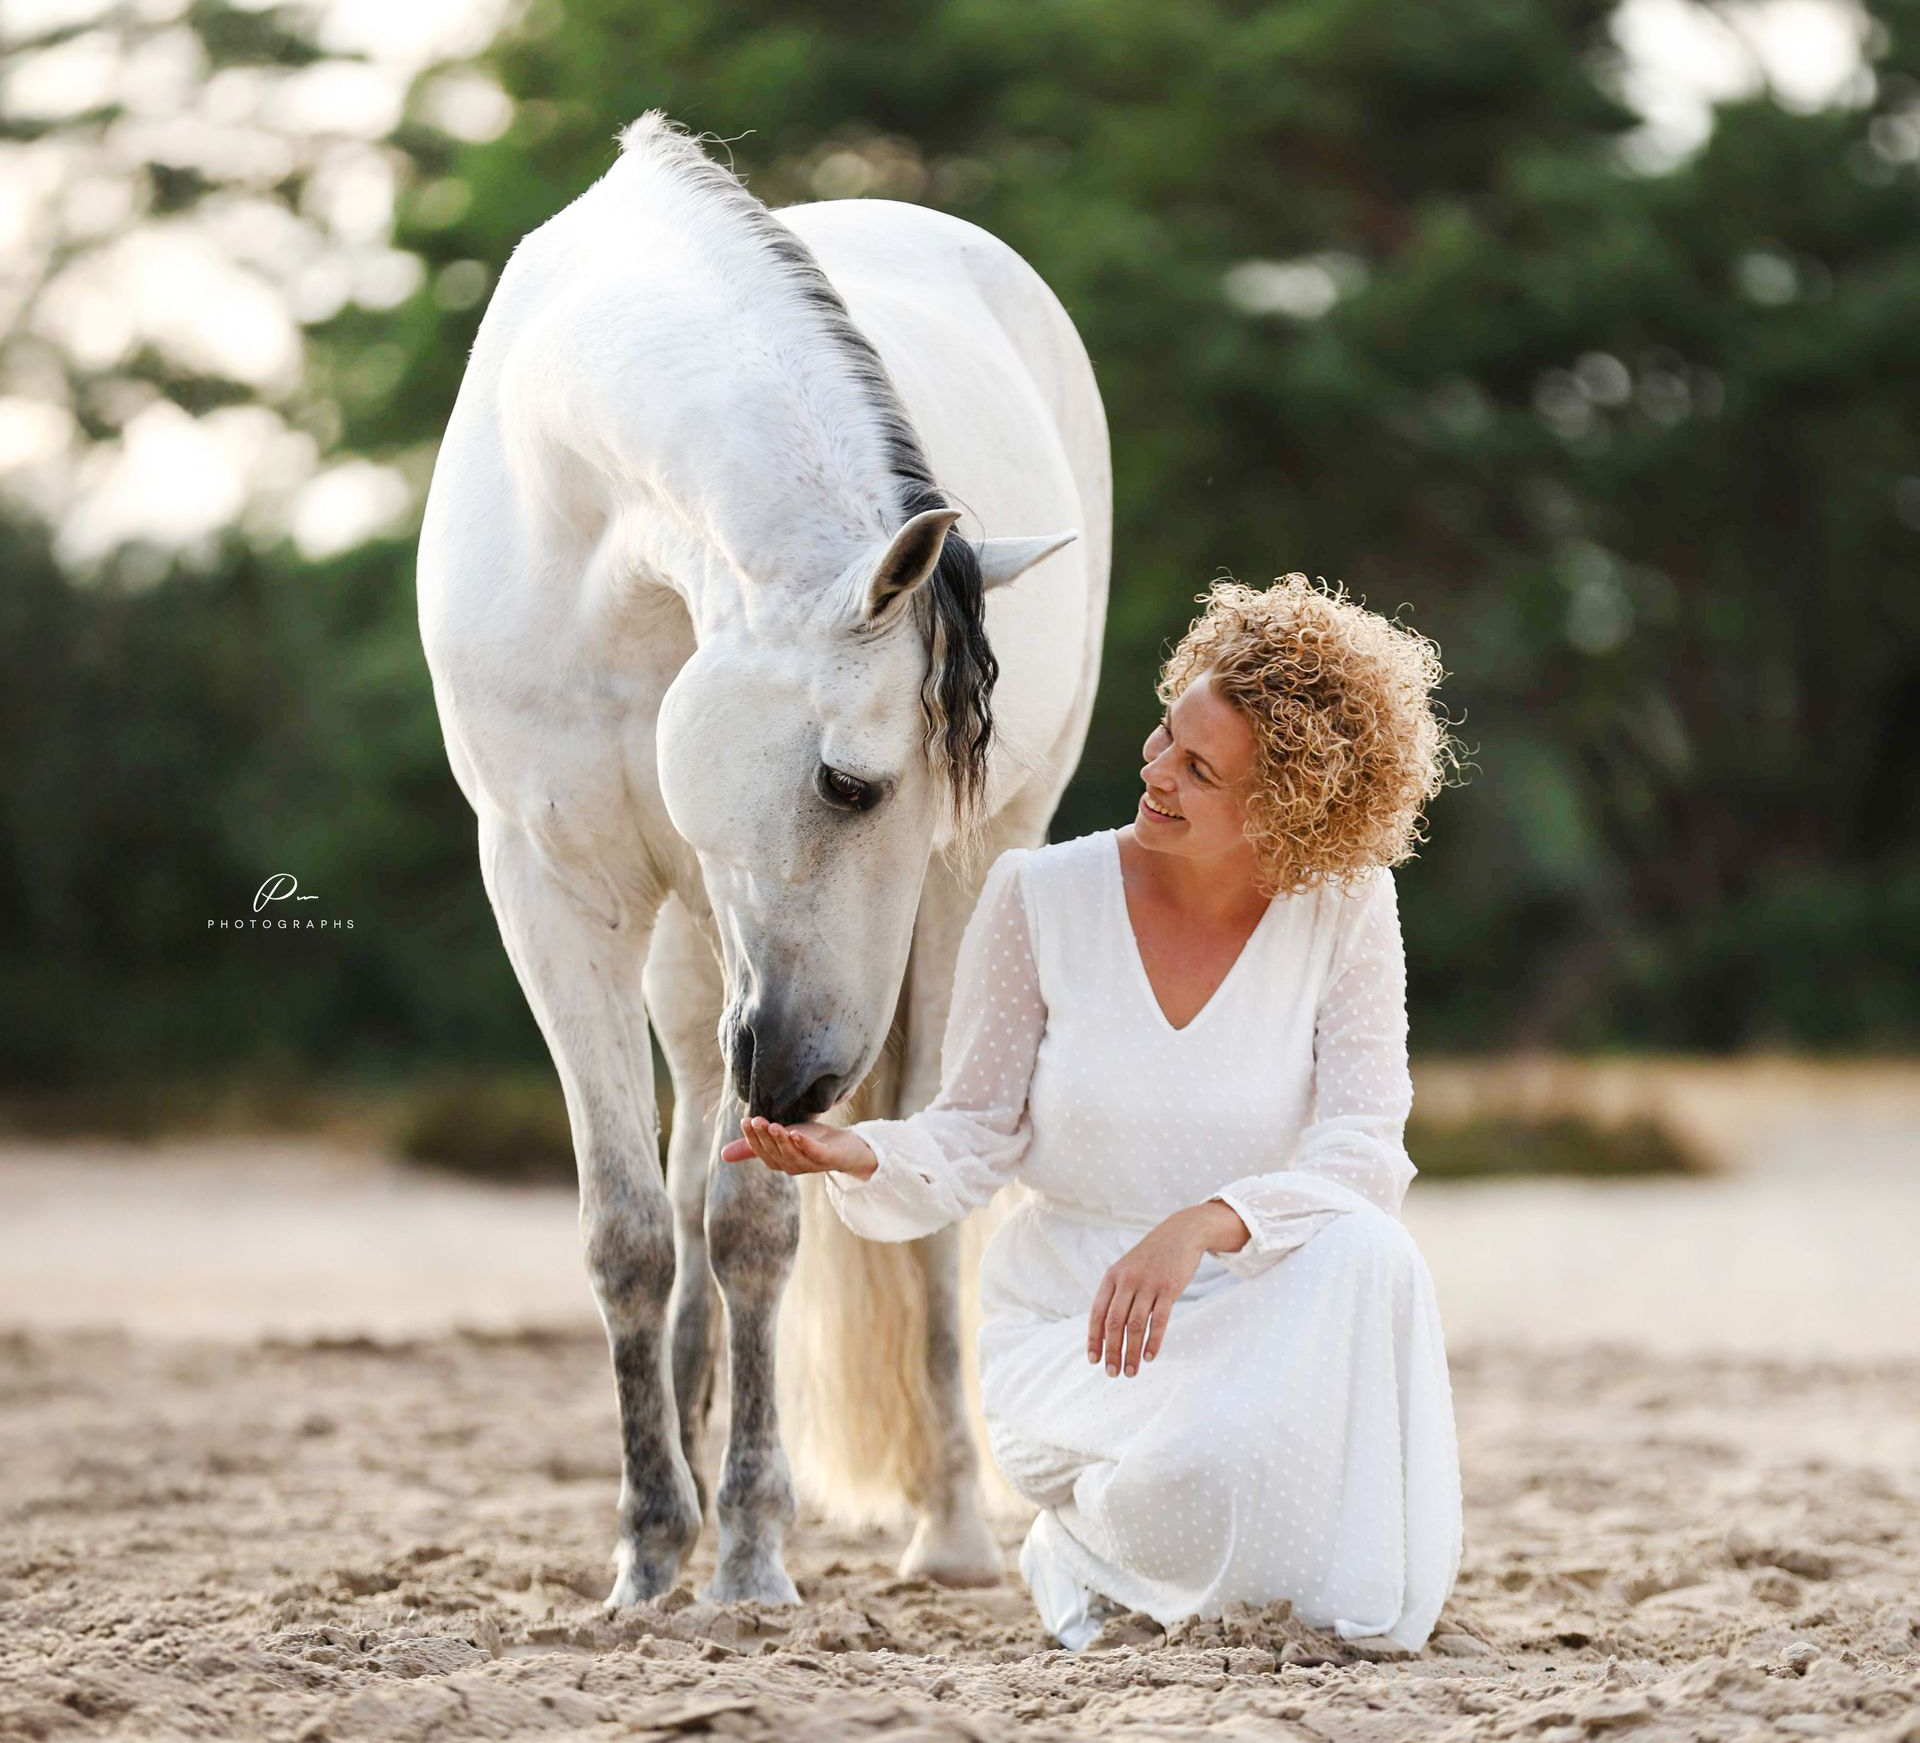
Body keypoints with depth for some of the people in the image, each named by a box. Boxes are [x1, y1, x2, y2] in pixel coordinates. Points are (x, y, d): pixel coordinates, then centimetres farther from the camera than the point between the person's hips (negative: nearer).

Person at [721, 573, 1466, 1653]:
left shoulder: (1342, 907, -6)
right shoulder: (1045, 896, -6)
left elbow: (1364, 1151, -14)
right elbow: (974, 1140, -2)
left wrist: (1206, 1224, -32)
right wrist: (859, 1158, -26)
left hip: (1259, 1313, 1)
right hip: (1068, 1333, -1)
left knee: (1365, 1251, -35)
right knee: (1207, 1475, -35)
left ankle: (1368, 1609, -15)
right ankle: (1085, 1551, 3)